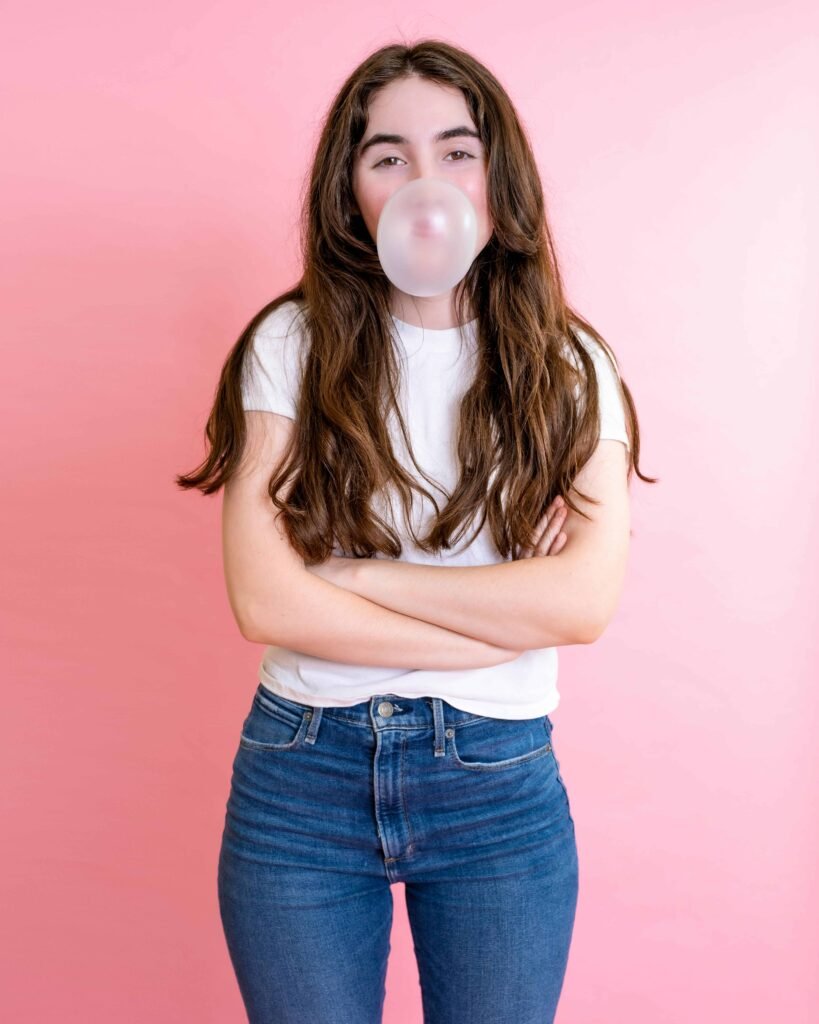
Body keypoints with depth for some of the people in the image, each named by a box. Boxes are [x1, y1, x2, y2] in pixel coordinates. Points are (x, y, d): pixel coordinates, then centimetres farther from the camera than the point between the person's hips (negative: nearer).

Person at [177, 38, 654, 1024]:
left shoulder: (567, 364, -1)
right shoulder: (293, 344, -4)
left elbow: (586, 600, -14)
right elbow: (263, 601, -14)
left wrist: (355, 574, -14)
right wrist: (506, 619, -12)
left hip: (501, 790, 1)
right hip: (300, 776, 0)